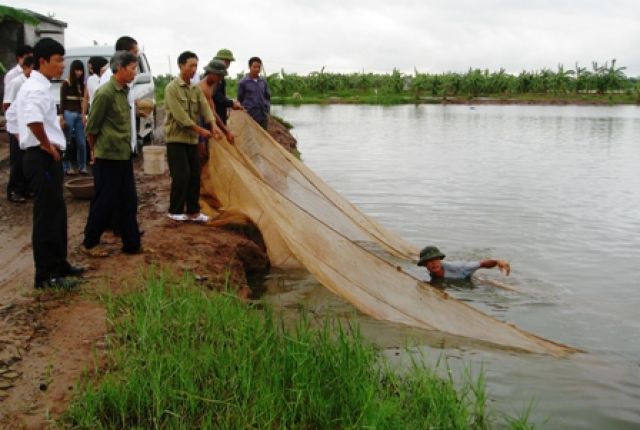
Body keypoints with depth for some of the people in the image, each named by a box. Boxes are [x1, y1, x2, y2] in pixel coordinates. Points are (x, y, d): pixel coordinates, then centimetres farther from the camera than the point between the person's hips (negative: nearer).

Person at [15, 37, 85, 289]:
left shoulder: (38, 86, 15)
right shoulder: (37, 88, -17)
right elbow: (33, 120, -35)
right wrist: (48, 146, -20)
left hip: (46, 158, 10)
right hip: (42, 158, -10)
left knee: (56, 213, 17)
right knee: (46, 216, -4)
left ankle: (58, 265, 27)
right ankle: (47, 274, 3)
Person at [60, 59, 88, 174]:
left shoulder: (81, 84, 13)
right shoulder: (66, 83, -2)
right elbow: (62, 102, -4)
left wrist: (84, 115, 5)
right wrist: (62, 118, -9)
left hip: (79, 115, 5)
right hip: (69, 114, -5)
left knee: (81, 142, 4)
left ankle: (82, 166, 12)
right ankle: (67, 167, 6)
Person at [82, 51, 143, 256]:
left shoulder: (124, 91, 9)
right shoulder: (105, 93, -17)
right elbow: (92, 127, -11)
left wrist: (127, 147, 14)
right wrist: (94, 151, 0)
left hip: (124, 156, 8)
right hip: (108, 157, -8)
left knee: (128, 202, 12)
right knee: (104, 203, 2)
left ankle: (131, 244, 20)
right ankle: (89, 243, 17)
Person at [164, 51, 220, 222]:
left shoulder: (196, 89, 10)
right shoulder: (172, 88, -10)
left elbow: (205, 109, -3)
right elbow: (180, 115, -18)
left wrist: (213, 127, -21)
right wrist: (200, 130, -21)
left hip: (192, 139, 6)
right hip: (176, 138, -6)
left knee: (194, 176, 6)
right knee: (181, 175, -7)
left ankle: (192, 211, 15)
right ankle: (175, 211, 7)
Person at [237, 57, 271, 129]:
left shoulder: (263, 82, 9)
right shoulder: (243, 82, -4)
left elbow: (268, 97, 16)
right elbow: (240, 100, 1)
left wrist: (267, 111, 6)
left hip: (263, 116, 5)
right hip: (250, 116, -5)